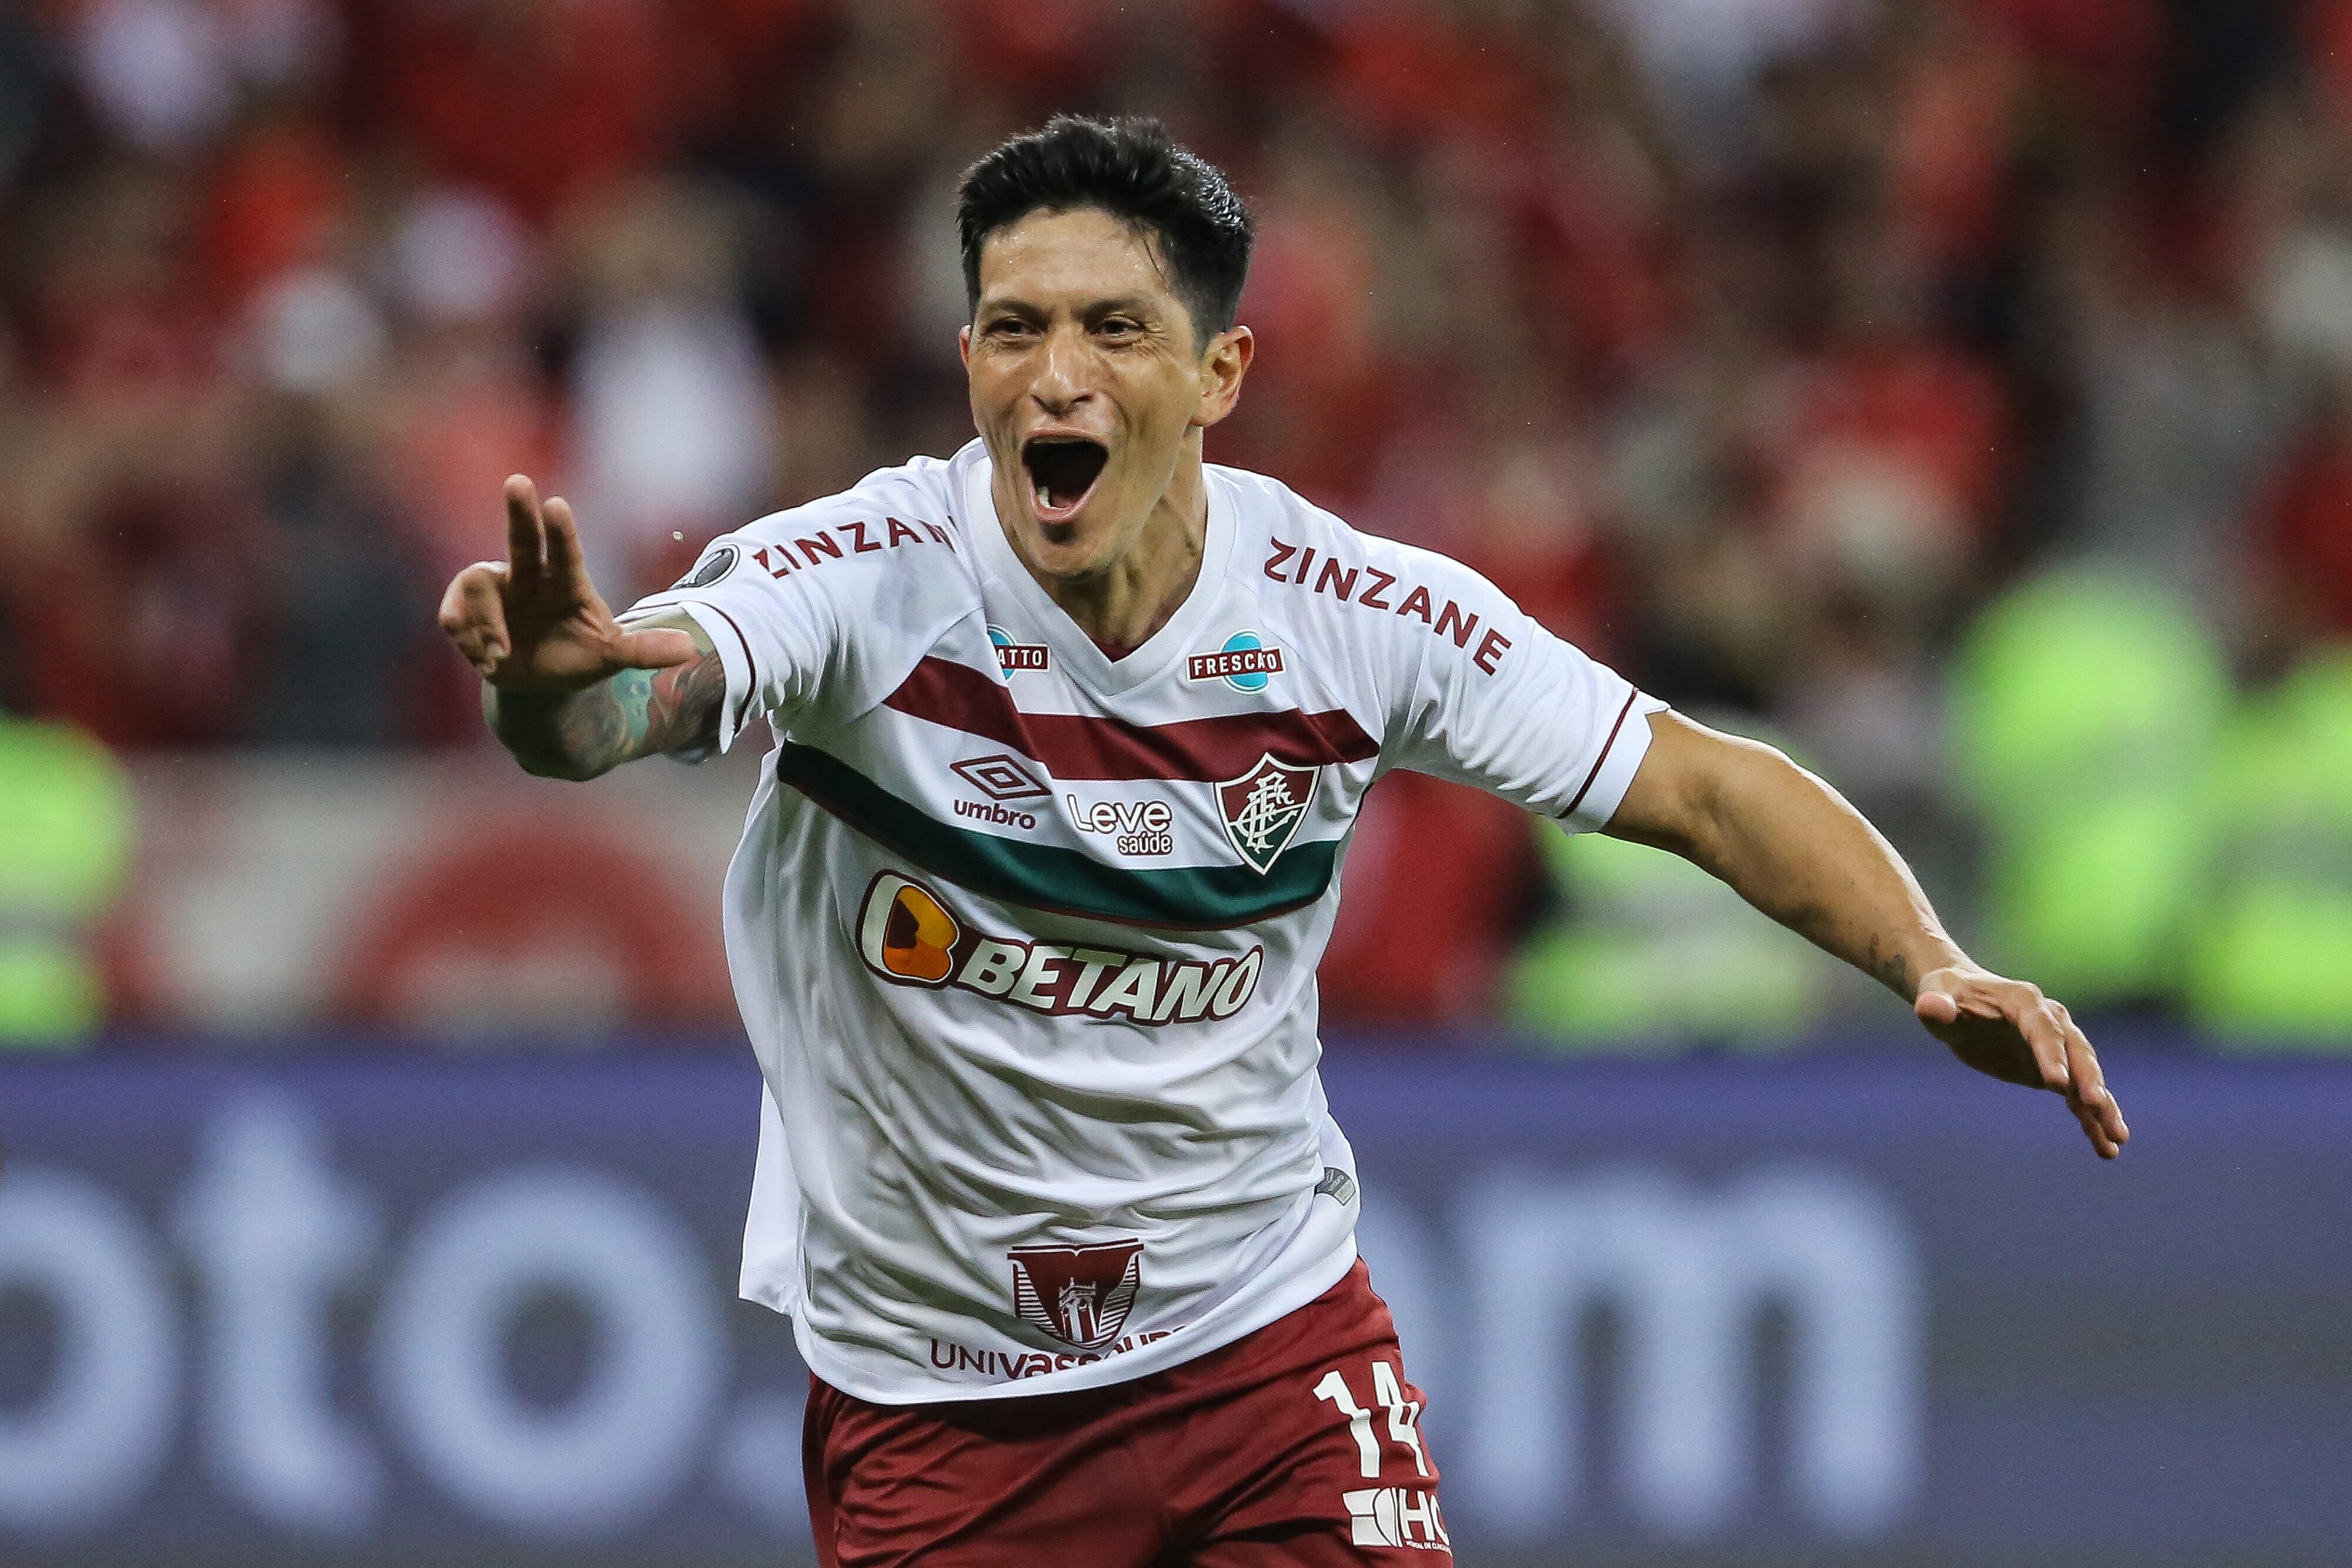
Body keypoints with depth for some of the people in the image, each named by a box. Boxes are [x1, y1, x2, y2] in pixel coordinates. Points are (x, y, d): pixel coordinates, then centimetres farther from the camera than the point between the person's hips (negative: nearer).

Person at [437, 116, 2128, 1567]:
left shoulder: (1355, 611, -10)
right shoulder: (863, 581, -18)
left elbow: (1703, 787, -2)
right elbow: (635, 700, -37)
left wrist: (1935, 968, -17)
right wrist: (557, 682, -61)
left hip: (1272, 1338, 1)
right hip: (926, 1399, -1)